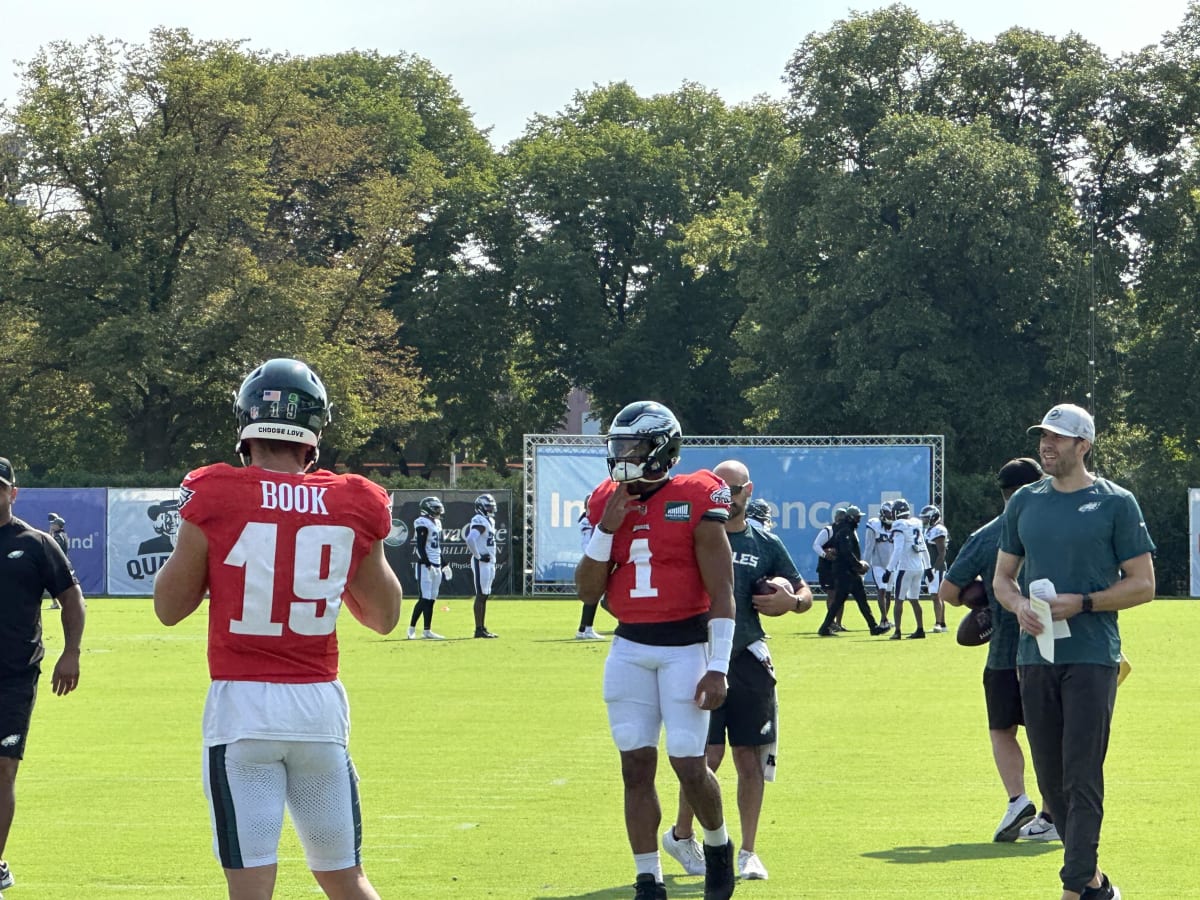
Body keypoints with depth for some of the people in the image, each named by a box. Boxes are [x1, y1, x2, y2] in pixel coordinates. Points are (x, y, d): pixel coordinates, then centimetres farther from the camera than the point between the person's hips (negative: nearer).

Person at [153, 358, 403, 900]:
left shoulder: (215, 498, -6)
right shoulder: (352, 507, 2)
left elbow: (169, 607, 4)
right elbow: (384, 616, 15)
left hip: (241, 702, -3)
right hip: (319, 701, 3)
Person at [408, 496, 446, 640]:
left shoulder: (437, 523, 16)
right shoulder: (423, 523, -11)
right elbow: (420, 547, -16)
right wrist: (428, 564, -21)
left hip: (436, 565, 8)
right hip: (426, 566, -8)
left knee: (431, 599, 6)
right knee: (425, 598, -9)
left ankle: (427, 631, 7)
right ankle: (411, 629, -3)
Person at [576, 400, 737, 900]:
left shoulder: (695, 502, -9)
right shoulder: (609, 503, 7)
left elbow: (720, 592, -9)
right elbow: (588, 591, 5)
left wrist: (718, 666, -14)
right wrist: (606, 529, -7)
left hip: (684, 646, -5)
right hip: (629, 648, 5)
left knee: (689, 764, -6)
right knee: (636, 765, 3)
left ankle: (718, 845, 24)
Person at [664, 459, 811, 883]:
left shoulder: (766, 544, 10)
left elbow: (805, 593, 16)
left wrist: (791, 601, -5)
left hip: (749, 661, 3)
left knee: (751, 759, 3)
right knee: (707, 755, -8)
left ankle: (747, 852, 13)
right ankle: (681, 834, 15)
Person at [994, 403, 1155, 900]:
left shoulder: (1115, 503, -2)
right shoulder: (1024, 502, 12)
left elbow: (1143, 585, -1)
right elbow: (1002, 576, 19)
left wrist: (1081, 603, -14)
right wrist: (1019, 605, -4)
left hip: (1091, 656, -5)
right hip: (1035, 654, 5)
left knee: (1082, 777, -10)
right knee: (1050, 778, 9)